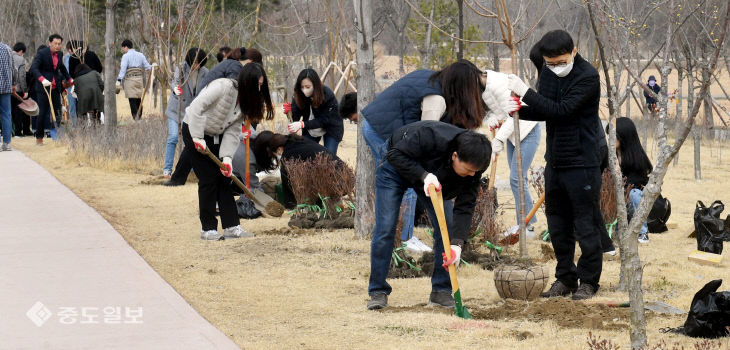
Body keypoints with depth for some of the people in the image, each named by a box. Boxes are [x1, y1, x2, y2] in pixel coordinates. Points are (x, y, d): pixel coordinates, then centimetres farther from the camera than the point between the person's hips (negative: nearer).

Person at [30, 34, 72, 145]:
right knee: (43, 112, -5)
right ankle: (39, 138, 5)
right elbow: (33, 68, -23)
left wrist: (69, 79, 35)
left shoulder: (59, 54, 10)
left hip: (55, 88, 5)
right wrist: (42, 79, -37)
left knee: (58, 113, -2)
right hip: (43, 88, -5)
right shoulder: (42, 53, -10)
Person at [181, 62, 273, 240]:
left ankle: (232, 226, 6)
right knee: (208, 179, -9)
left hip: (216, 136, 7)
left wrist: (227, 157, -18)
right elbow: (196, 107, -31)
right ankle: (208, 229, -2)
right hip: (194, 132, -7)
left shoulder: (245, 100, -4)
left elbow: (233, 131, -6)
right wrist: (198, 138, -32)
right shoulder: (223, 87, -27)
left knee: (224, 178, 3)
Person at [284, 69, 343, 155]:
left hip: (331, 129, -4)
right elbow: (295, 118, -16)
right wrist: (289, 112, -40)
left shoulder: (328, 95, -30)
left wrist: (302, 124, -41)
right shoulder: (299, 96, -18)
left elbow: (323, 120, -30)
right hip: (310, 130, 4)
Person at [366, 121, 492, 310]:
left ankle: (441, 291, 2)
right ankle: (378, 291, -2)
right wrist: (423, 176, -45)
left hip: (434, 177, 4)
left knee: (447, 227, -8)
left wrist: (457, 244, -37)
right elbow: (396, 154, -33)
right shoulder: (430, 137, -42)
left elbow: (465, 206, -26)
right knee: (385, 228, -12)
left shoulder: (473, 165, -27)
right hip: (396, 168, -4)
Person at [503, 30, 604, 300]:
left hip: (582, 162, -7)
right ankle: (565, 278, 23)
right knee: (558, 224, 12)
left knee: (586, 225, 0)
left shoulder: (587, 76, -15)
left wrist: (525, 93, -22)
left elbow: (562, 110, -23)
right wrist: (517, 110, -6)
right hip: (555, 161, 7)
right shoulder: (549, 73, 7)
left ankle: (588, 281, 9)